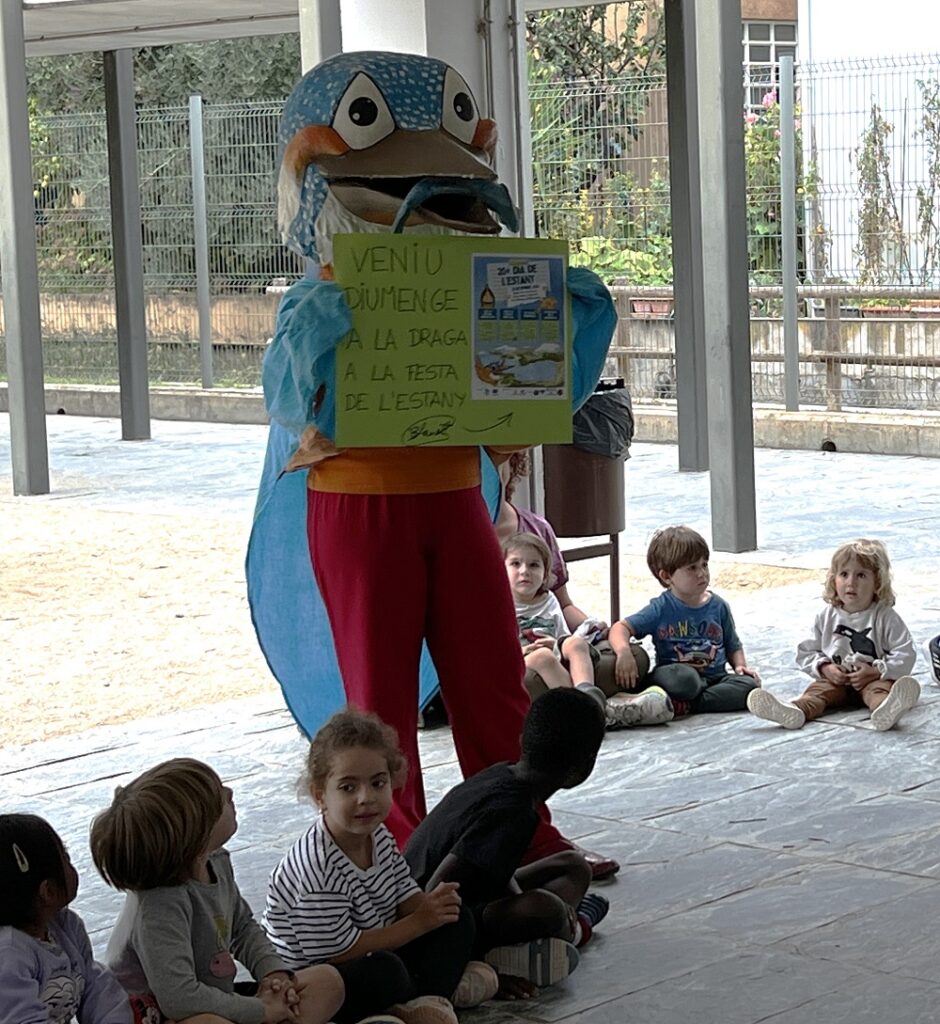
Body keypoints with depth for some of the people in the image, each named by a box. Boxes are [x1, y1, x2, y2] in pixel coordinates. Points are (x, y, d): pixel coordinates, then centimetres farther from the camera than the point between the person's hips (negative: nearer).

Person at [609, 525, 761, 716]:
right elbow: (621, 628, -9)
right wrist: (623, 651, -31)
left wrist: (740, 665, -1)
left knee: (749, 684, -25)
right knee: (683, 677, -40)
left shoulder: (718, 606, 10)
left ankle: (688, 704, -25)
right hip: (677, 672, -5)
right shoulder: (662, 609, -1)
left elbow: (733, 646, 21)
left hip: (716, 677, 5)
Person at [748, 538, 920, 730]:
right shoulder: (827, 617, 8)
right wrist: (824, 668, -8)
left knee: (881, 688, -36)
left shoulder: (886, 617, -3)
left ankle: (886, 710, -71)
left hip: (873, 679, -3)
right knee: (817, 690, -26)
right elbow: (807, 652, 12)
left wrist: (876, 671, -19)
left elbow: (905, 655, -7)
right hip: (835, 679, 3)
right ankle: (794, 711, -58)